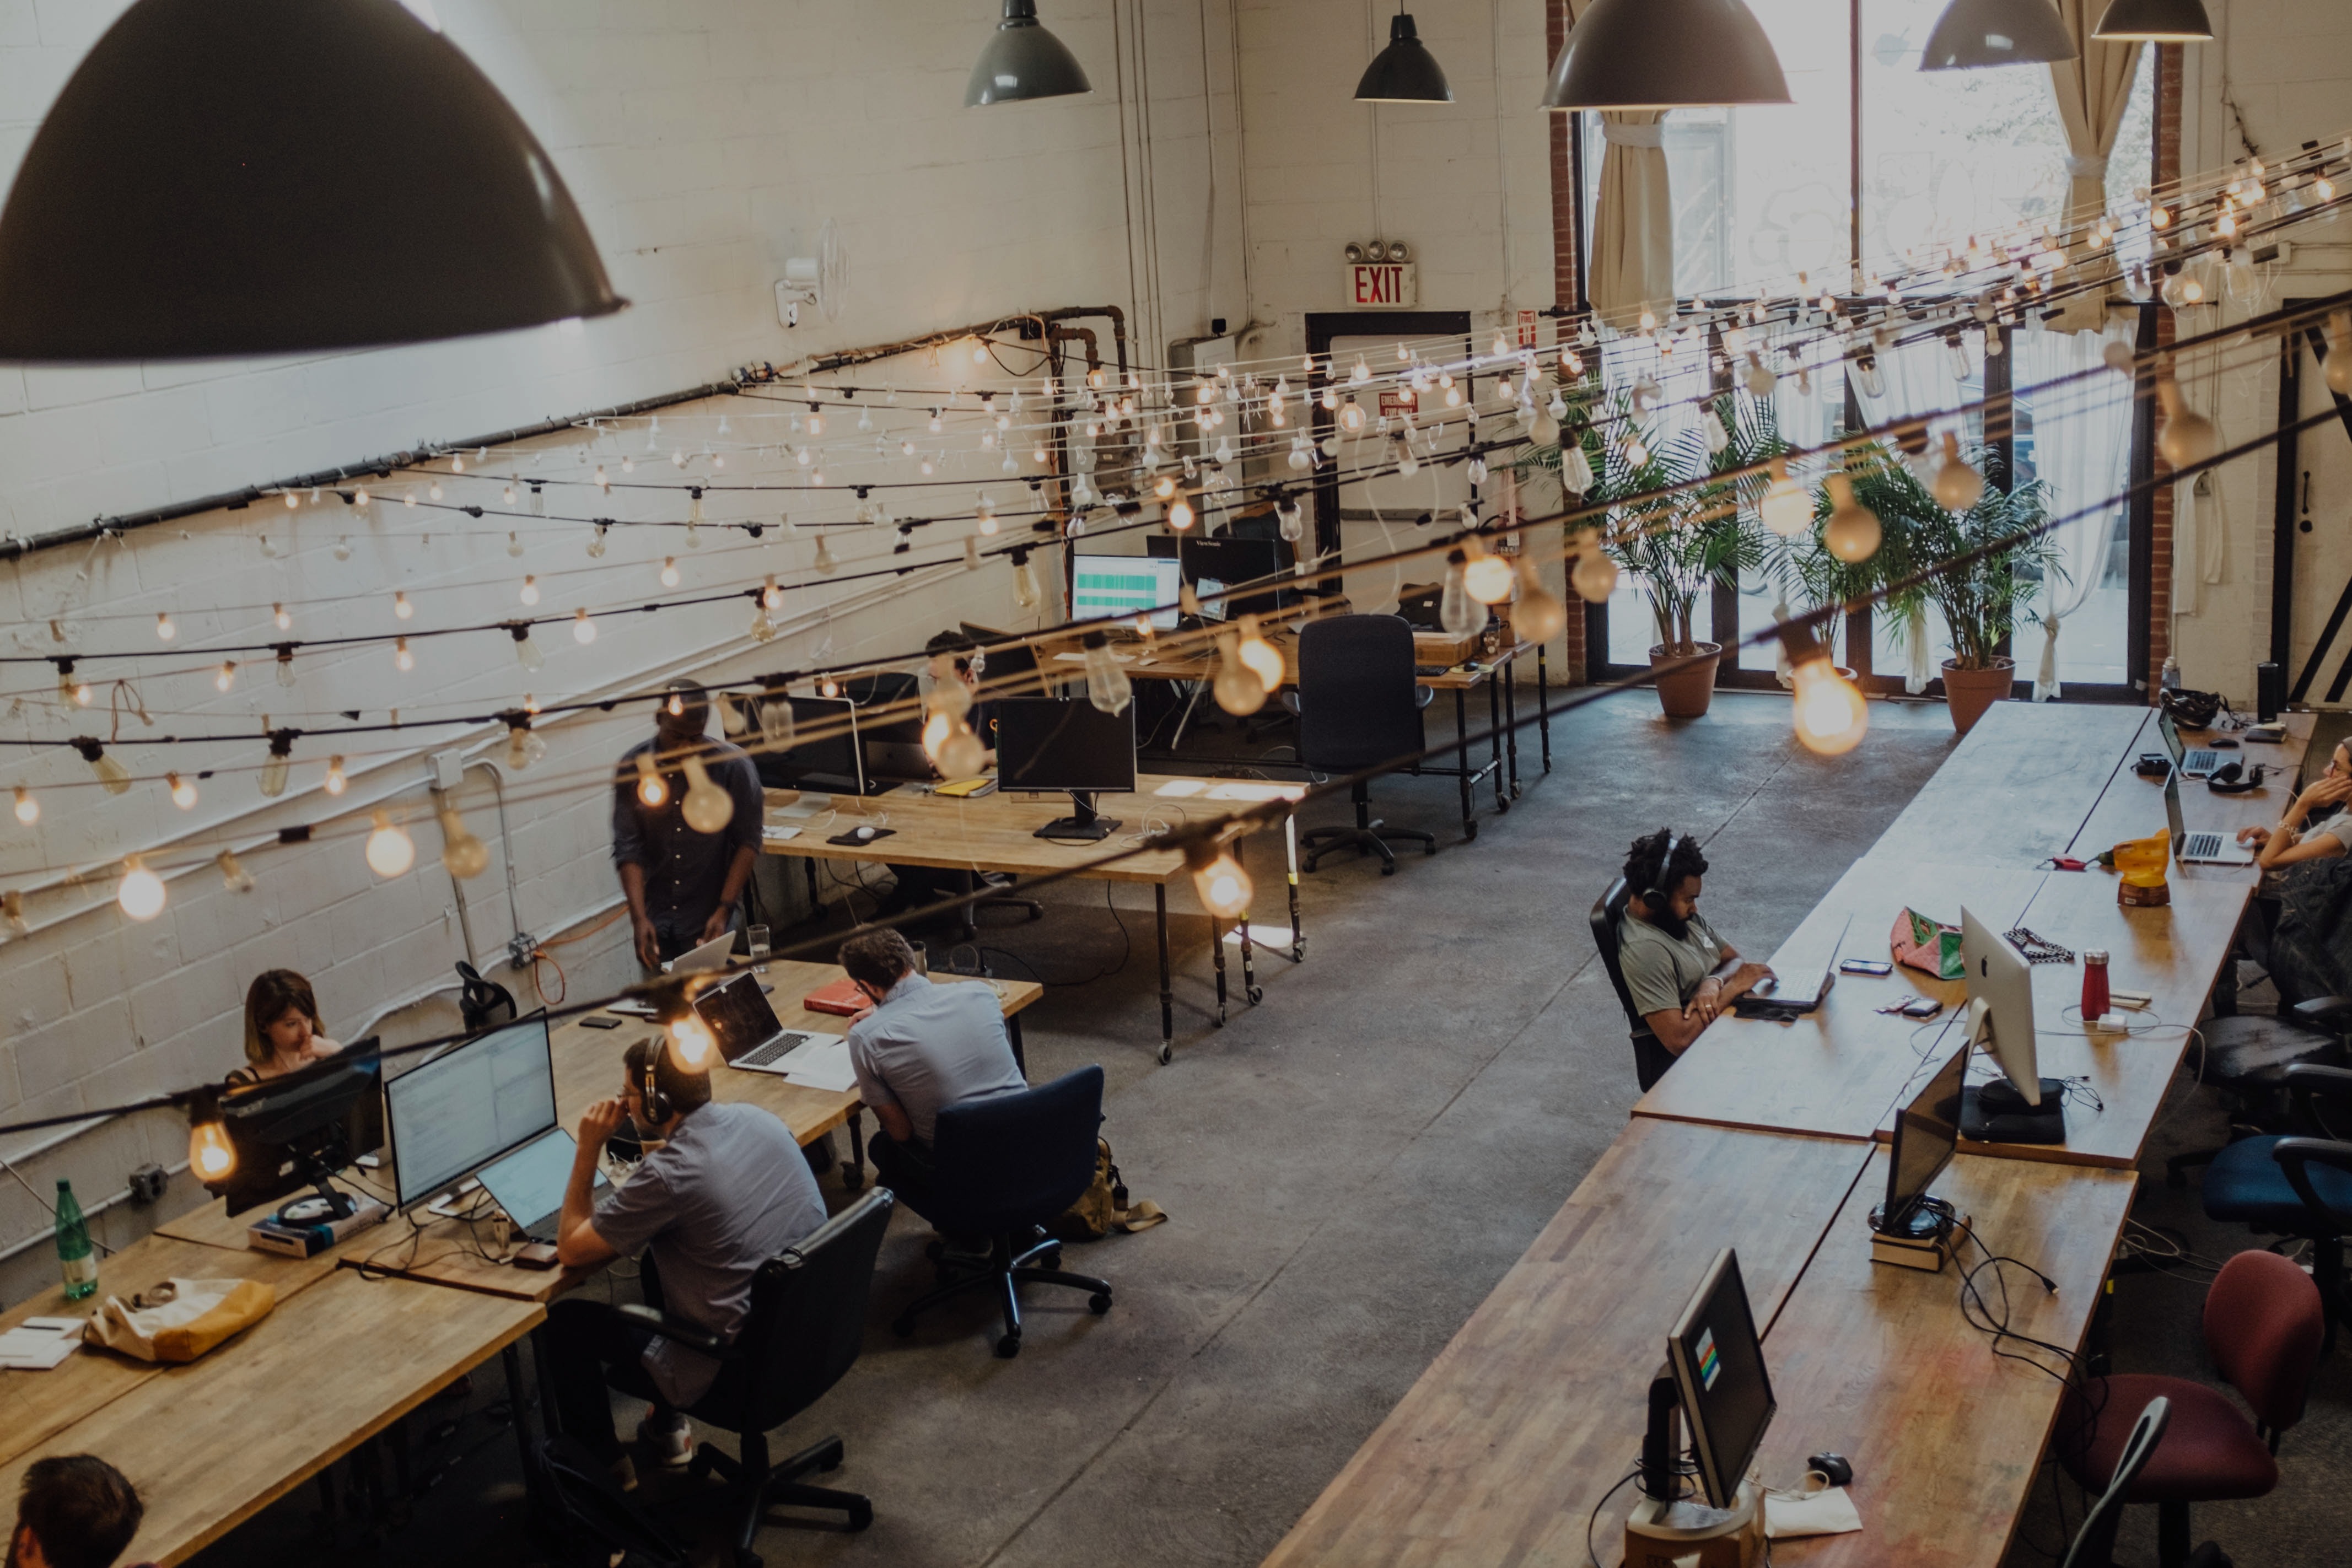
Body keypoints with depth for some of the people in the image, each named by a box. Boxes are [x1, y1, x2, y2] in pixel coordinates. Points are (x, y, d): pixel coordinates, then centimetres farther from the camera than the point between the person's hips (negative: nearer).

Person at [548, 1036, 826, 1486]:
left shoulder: (666, 1176, -26)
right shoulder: (758, 1120, -4)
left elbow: (571, 1249, -11)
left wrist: (589, 1149, -7)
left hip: (734, 1374, -7)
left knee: (563, 1321, 11)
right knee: (659, 1268, 32)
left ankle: (604, 1464, 30)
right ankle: (668, 1430, 43)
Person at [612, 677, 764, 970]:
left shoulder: (733, 766, -10)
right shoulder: (633, 767, -5)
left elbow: (747, 842, -6)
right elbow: (628, 847, -6)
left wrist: (724, 910, -13)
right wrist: (639, 918, -16)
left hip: (709, 919, -2)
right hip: (655, 916, 2)